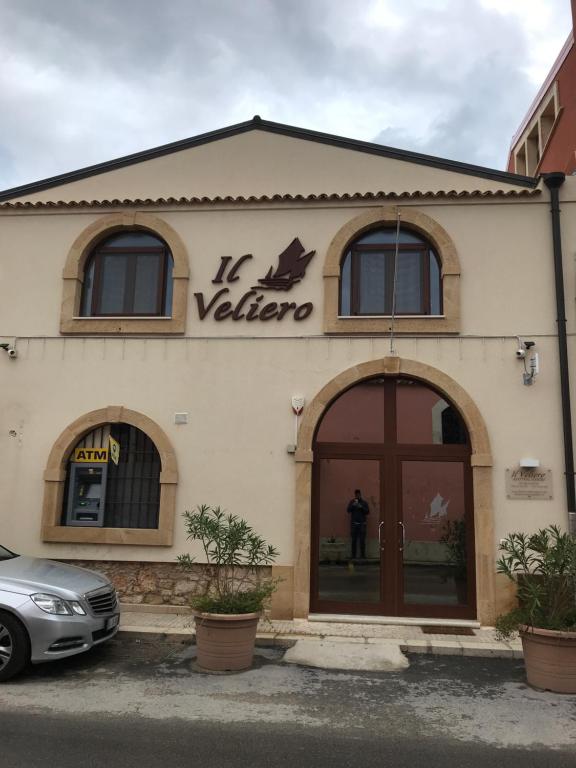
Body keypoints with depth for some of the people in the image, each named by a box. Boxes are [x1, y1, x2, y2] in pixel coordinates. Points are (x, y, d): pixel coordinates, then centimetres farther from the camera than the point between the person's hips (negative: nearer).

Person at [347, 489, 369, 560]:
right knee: (353, 540, -2)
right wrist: (353, 505, -21)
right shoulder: (352, 502, 7)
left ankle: (363, 555, 0)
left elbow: (368, 512, -1)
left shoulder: (364, 503, 7)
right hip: (354, 524, 0)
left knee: (362, 540, -4)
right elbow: (348, 510, -4)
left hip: (362, 524, 0)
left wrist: (361, 507, -16)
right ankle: (353, 555, 0)